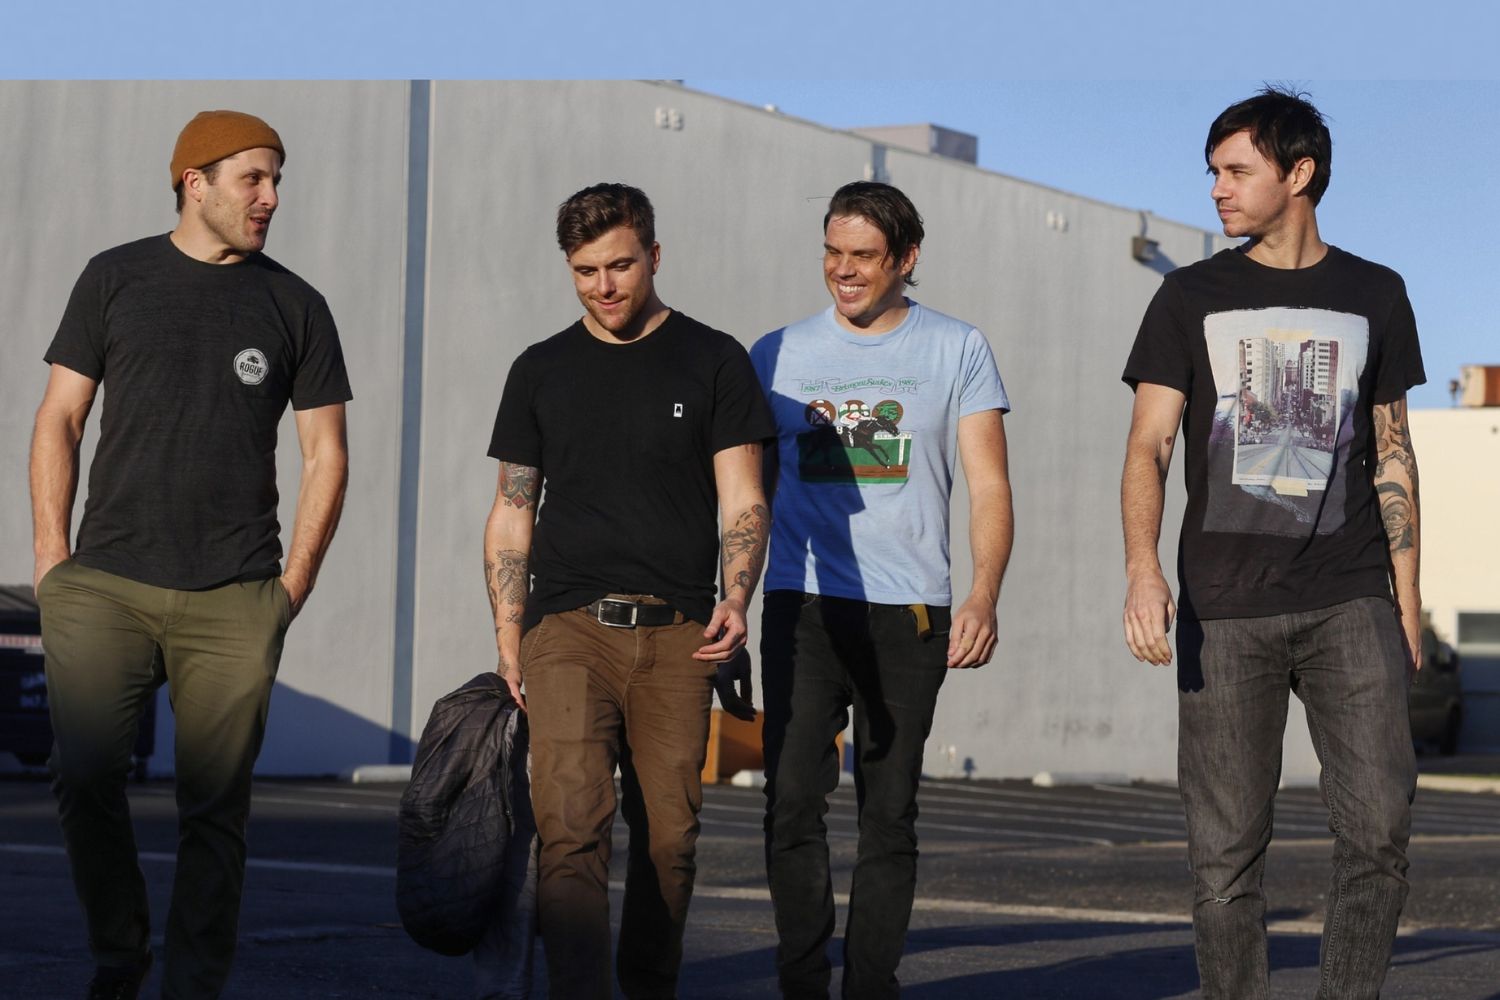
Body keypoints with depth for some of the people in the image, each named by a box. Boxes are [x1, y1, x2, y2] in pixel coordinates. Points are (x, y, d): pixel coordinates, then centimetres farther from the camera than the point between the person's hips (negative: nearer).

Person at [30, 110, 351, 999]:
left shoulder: (294, 305, 10)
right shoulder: (117, 279, 9)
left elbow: (327, 451, 10)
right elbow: (60, 419, 10)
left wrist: (295, 583, 3)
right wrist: (53, 555, 1)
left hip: (235, 602, 0)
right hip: (103, 590, 0)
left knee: (216, 808, -1)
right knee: (86, 781, -4)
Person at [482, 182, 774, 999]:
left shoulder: (713, 362, 7)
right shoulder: (541, 371, 12)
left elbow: (743, 501, 2)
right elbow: (512, 513, 14)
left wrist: (735, 601, -16)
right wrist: (509, 643, 6)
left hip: (676, 635, 0)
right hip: (568, 630, 0)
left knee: (669, 836, 1)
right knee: (572, 826, -14)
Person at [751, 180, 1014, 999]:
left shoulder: (957, 350, 5)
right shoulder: (777, 355, 9)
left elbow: (989, 487, 0)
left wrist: (983, 598, -15)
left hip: (908, 611, -1)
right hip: (800, 604, 1)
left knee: (889, 815, 5)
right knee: (793, 801, -7)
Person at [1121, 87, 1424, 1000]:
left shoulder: (1374, 296, 10)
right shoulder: (1193, 299, 6)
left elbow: (1391, 452, 14)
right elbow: (1149, 445, -2)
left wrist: (1407, 593, 8)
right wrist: (1143, 568, -19)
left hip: (1349, 602, 1)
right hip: (1226, 609, 0)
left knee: (1380, 822, -10)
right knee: (1227, 846, 1)